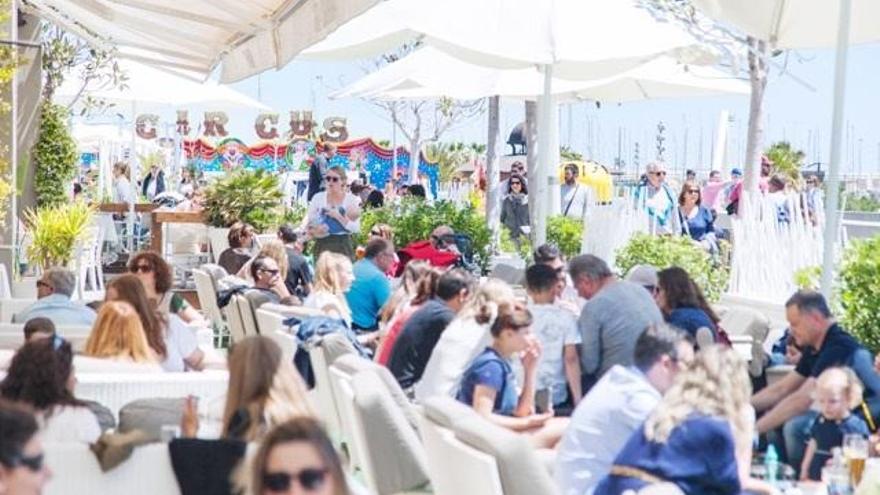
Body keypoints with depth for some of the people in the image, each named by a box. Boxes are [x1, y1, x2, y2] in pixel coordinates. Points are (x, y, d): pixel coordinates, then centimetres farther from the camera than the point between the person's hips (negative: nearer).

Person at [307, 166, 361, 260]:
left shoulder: (351, 199, 1)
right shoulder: (318, 198, 6)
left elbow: (356, 228, -7)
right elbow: (309, 222, 9)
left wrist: (338, 216, -17)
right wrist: (314, 231, -12)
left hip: (343, 245, -1)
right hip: (322, 244, 1)